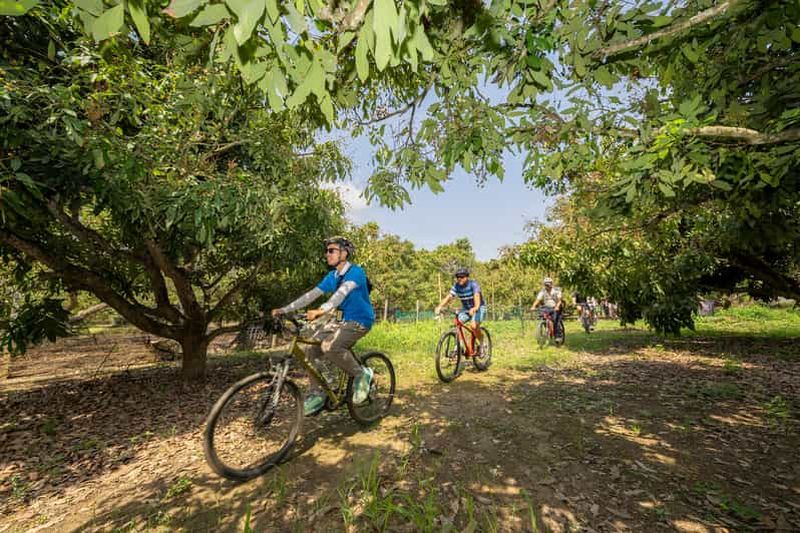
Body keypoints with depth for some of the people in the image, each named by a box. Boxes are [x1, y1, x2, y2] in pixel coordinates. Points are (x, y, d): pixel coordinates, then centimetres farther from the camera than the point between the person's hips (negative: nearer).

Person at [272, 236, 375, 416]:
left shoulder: (356, 272, -16)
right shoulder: (332, 276, 7)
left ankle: (361, 374, -7)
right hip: (344, 320, 8)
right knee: (308, 349, -4)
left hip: (360, 321, -7)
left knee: (329, 346, -30)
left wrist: (321, 310, -50)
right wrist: (284, 310, -8)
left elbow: (341, 293, -34)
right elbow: (311, 295, 2)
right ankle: (316, 394, 9)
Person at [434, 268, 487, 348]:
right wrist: (440, 307, -34)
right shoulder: (456, 286, -8)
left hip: (479, 308, -5)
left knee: (474, 326, -26)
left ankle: (481, 344, -1)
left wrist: (475, 307, -58)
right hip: (465, 309, 5)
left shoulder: (473, 284, -21)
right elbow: (448, 297, -18)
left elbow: (477, 296, -38)